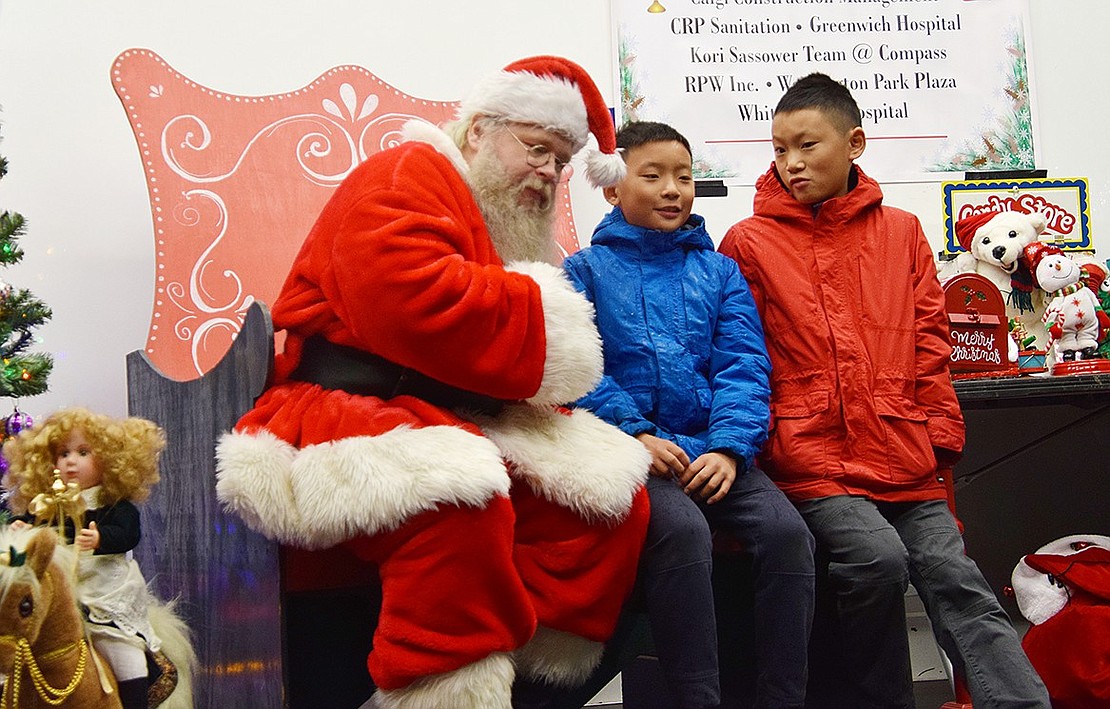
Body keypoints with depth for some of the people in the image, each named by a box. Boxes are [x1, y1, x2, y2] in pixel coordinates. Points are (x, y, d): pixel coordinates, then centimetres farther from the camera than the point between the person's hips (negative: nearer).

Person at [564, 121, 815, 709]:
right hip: (631, 450, -3)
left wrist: (729, 447, -10)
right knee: (681, 528, -32)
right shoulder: (587, 270, 11)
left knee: (787, 532, -22)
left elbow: (744, 366, 7)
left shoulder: (719, 272, 18)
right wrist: (636, 433, -16)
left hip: (714, 450, 3)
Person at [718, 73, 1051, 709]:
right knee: (876, 557, -22)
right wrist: (762, 444, -4)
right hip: (810, 460, -3)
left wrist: (941, 433, 8)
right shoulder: (750, 243, 5)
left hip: (905, 459, 3)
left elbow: (930, 341, 14)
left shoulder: (901, 232, 14)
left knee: (954, 578, -7)